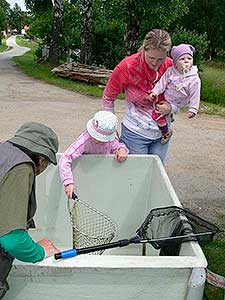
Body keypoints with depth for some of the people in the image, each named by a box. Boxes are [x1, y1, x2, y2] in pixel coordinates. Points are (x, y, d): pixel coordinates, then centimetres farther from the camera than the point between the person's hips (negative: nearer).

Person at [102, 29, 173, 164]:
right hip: (135, 133, -3)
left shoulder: (171, 66, -8)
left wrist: (171, 107, -16)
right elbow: (108, 98, -3)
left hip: (162, 133, 3)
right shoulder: (127, 66, -16)